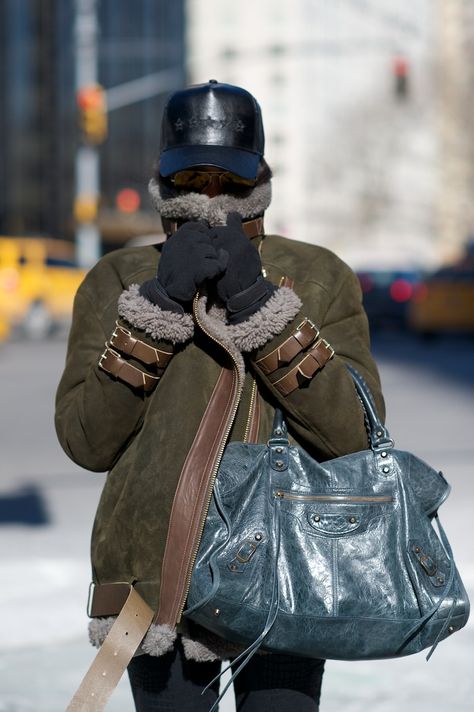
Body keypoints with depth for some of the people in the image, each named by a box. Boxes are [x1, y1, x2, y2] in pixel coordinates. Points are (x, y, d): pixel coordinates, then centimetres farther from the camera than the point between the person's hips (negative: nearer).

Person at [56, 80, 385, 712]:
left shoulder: (322, 279, 3)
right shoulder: (117, 282, 5)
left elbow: (355, 435, -9)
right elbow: (86, 441, -6)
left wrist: (259, 305, -16)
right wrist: (156, 305, -14)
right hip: (156, 576, 1)